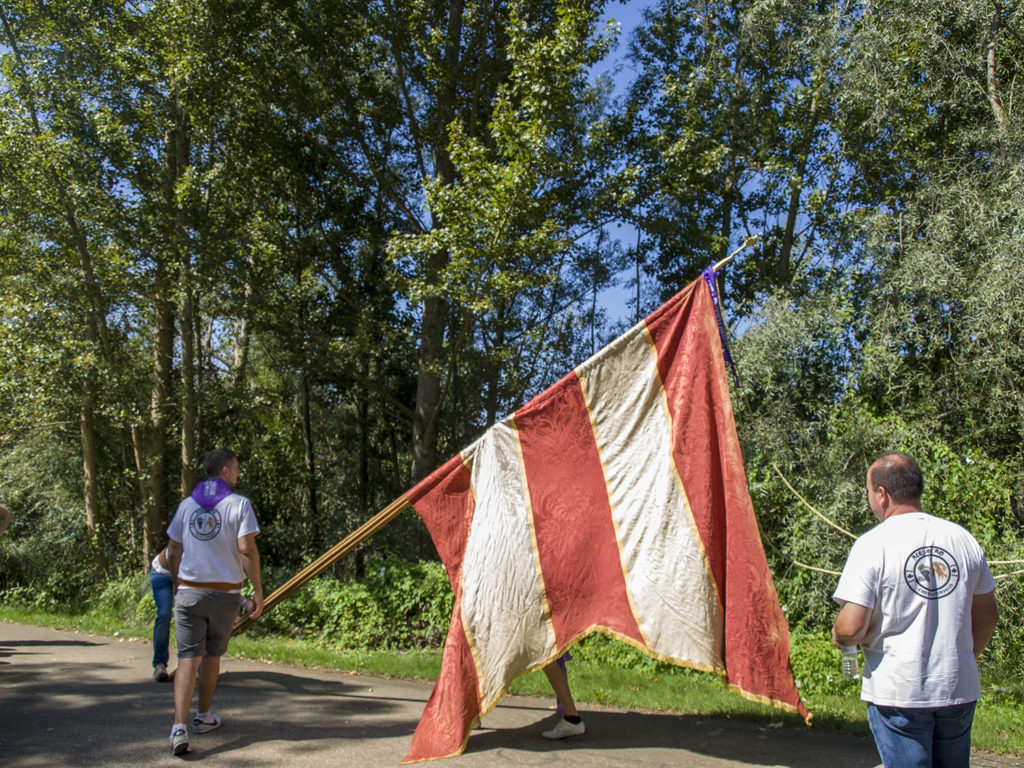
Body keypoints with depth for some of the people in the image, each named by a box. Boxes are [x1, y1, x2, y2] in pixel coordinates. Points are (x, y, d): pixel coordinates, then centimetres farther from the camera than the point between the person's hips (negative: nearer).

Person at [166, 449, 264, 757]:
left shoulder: (187, 505, 8)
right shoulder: (239, 504, -6)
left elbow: (173, 553, 11)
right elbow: (247, 550, -14)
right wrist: (258, 592, -8)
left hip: (189, 592, 2)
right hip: (225, 593, -2)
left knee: (188, 658, -2)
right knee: (212, 655, 16)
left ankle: (179, 726, -16)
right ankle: (204, 716, 30)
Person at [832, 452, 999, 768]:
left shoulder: (872, 545, -13)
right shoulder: (963, 538, 3)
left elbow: (851, 628, -18)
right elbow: (988, 615, 13)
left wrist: (837, 635, 4)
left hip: (899, 693, -5)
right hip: (960, 689, 5)